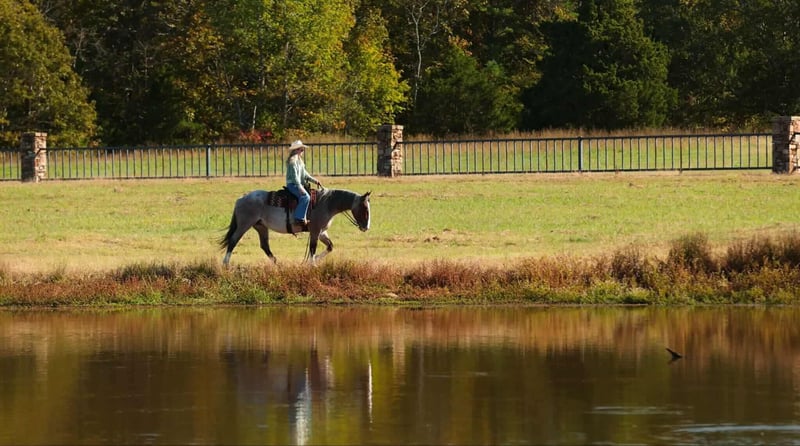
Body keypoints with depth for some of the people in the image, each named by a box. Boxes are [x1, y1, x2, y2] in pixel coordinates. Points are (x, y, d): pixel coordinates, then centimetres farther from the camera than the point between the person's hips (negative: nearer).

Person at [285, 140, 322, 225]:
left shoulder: (299, 160, 19)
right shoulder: (293, 160, -13)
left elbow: (304, 174, 23)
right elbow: (294, 175, -20)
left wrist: (314, 181, 14)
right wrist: (300, 188, -26)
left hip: (298, 184, 11)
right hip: (292, 184, -11)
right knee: (305, 197, -30)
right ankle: (299, 218, -33)